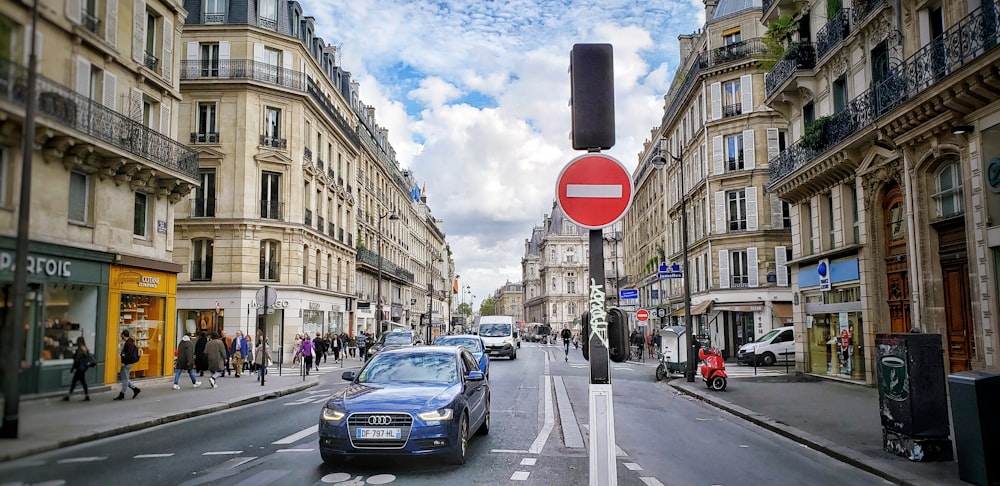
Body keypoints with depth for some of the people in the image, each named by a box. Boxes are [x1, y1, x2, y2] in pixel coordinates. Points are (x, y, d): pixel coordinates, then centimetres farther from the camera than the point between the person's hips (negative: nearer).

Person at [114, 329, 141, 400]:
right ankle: (135, 389, 17)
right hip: (126, 363, 10)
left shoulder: (129, 343, -19)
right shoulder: (128, 342, 13)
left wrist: (124, 362, -21)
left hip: (127, 364, -10)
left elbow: (130, 355, -26)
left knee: (125, 379, -1)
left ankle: (122, 395, 6)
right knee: (124, 378, 14)